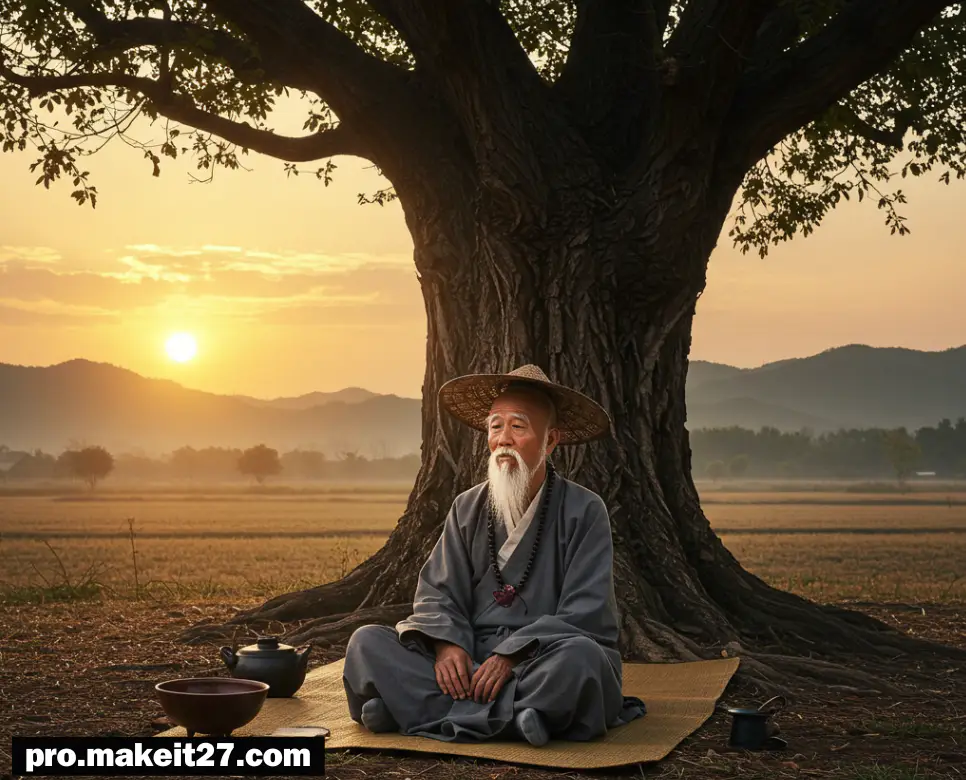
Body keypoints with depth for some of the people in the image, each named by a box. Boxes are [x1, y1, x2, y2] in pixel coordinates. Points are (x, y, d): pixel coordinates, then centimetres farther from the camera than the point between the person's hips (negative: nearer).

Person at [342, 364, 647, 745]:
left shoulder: (584, 511, -3)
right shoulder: (467, 508, 10)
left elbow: (583, 614, -11)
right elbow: (438, 592, 6)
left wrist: (511, 656, -23)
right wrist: (447, 644, -17)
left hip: (544, 663, -3)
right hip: (472, 660, 4)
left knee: (579, 656, -39)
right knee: (366, 642, -14)